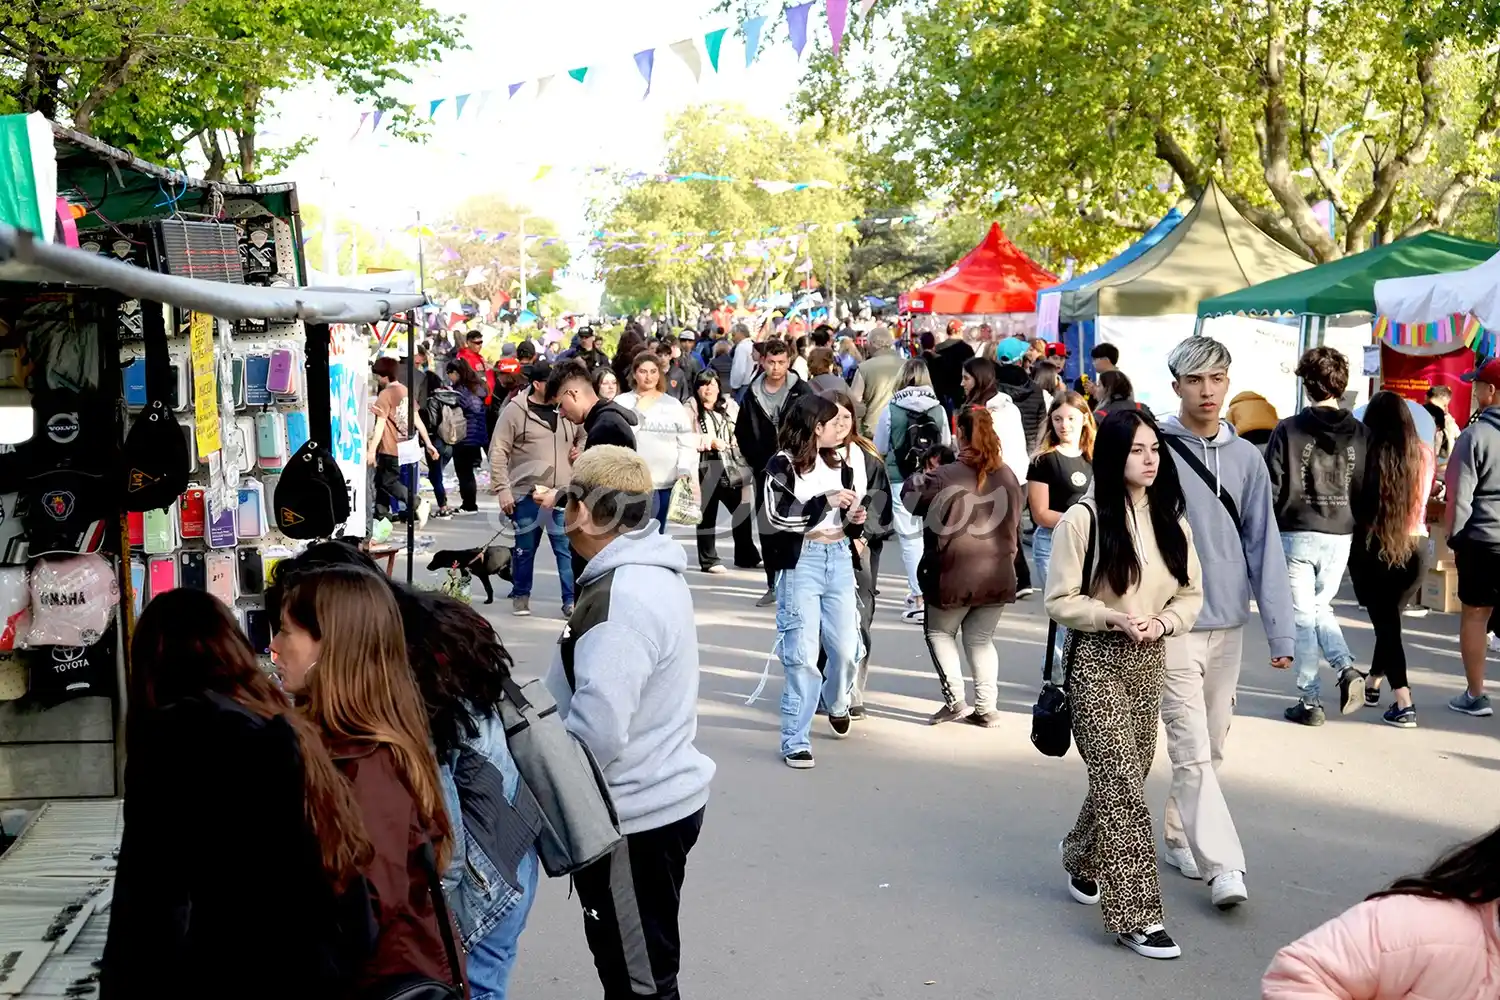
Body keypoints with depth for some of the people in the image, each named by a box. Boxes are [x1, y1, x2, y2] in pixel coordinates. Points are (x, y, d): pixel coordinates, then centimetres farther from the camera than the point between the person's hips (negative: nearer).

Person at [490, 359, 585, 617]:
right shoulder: (515, 410, -6)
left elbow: (585, 436, 26)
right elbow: (498, 451, -5)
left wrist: (580, 449, 4)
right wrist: (502, 489, -10)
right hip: (527, 493, -2)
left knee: (568, 548, 0)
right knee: (525, 548, 11)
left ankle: (571, 600, 8)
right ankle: (521, 595, 27)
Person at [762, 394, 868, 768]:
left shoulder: (842, 462, 13)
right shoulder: (782, 464, -4)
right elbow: (779, 516, -17)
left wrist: (855, 520, 1)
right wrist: (825, 501, -17)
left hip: (839, 558, 5)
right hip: (800, 561, -5)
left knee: (846, 647, 7)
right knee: (802, 654, -7)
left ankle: (837, 704, 39)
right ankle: (796, 740, 0)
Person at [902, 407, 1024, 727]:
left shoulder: (946, 476, -15)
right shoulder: (1007, 476, 4)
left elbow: (910, 496, -4)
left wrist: (920, 476, 12)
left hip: (956, 576, -5)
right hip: (998, 576, 5)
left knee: (939, 632, 14)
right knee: (981, 639, 16)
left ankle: (955, 700, 4)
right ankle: (986, 707, 11)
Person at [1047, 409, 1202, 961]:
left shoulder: (1171, 521, 6)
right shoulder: (1082, 520, -10)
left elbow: (1191, 595, 10)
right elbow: (1060, 600, -8)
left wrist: (1163, 621, -10)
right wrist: (1115, 617, -21)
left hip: (1150, 662, 6)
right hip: (1097, 662, -6)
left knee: (1124, 776, 15)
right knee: (1122, 784, -9)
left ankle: (1084, 863, 42)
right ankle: (1136, 915, -5)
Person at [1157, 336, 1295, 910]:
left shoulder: (1246, 457, 5)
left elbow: (1264, 545, 4)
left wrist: (1280, 630, -1)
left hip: (1228, 623, 5)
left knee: (1211, 746, 15)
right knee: (1192, 749, -6)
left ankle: (1180, 837, 31)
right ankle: (1222, 864, -3)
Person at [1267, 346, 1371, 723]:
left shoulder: (1289, 430, -9)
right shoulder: (1361, 434, 1)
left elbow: (1271, 488, -9)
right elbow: (1368, 490, 4)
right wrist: (1359, 530, 16)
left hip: (1297, 534, -3)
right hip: (1340, 537, 4)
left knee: (1302, 616, 6)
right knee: (1321, 607, 22)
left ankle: (1310, 701, 8)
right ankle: (1347, 668, 1)